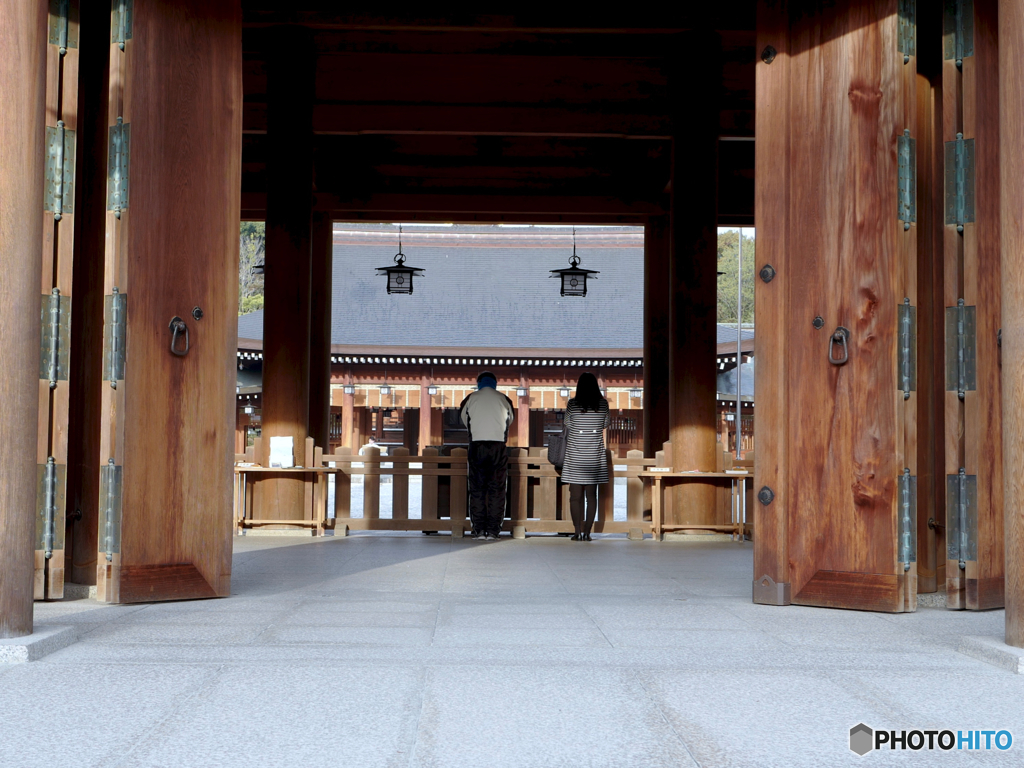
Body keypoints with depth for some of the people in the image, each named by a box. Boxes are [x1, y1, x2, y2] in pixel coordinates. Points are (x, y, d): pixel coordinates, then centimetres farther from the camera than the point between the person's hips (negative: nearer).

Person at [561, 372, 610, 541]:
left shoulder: (573, 404, -7)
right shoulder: (602, 404, -2)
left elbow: (568, 424, 6)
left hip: (575, 454, -2)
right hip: (595, 454, 2)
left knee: (576, 495, 3)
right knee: (591, 495, 6)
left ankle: (578, 532, -2)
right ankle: (587, 532, 2)